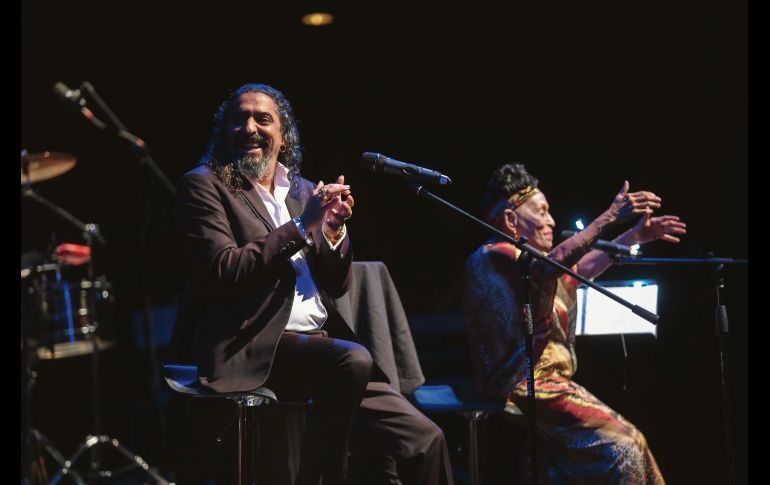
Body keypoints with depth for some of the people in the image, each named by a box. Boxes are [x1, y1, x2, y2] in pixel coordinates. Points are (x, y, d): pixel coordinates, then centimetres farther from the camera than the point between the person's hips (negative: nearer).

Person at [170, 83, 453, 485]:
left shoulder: (303, 191, 17)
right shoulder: (204, 185, 1)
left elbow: (337, 286, 16)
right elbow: (223, 271, -14)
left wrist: (333, 230, -3)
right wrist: (301, 226, -14)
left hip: (321, 347, 6)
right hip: (251, 350, -6)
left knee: (423, 439, -9)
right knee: (352, 359, -34)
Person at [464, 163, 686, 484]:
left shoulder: (524, 260, 19)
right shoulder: (492, 256, -12)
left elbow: (581, 269, 27)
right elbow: (551, 265, -29)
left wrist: (634, 237, 22)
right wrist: (610, 218, -30)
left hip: (544, 383, 10)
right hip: (524, 388, -10)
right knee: (621, 446, -17)